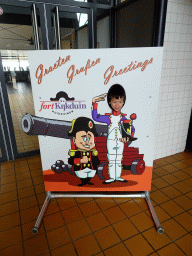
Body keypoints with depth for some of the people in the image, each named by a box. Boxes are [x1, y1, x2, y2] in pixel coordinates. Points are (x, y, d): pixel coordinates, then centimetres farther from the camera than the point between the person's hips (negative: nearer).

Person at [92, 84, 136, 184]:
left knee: (119, 160, 14)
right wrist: (94, 103, -18)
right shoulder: (108, 117, -7)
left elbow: (132, 128, 3)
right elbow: (95, 117, -13)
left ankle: (118, 176, 27)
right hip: (110, 142, -1)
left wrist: (130, 136, -15)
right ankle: (112, 177, 20)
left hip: (120, 142, 2)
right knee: (111, 160, 8)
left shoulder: (123, 118, -2)